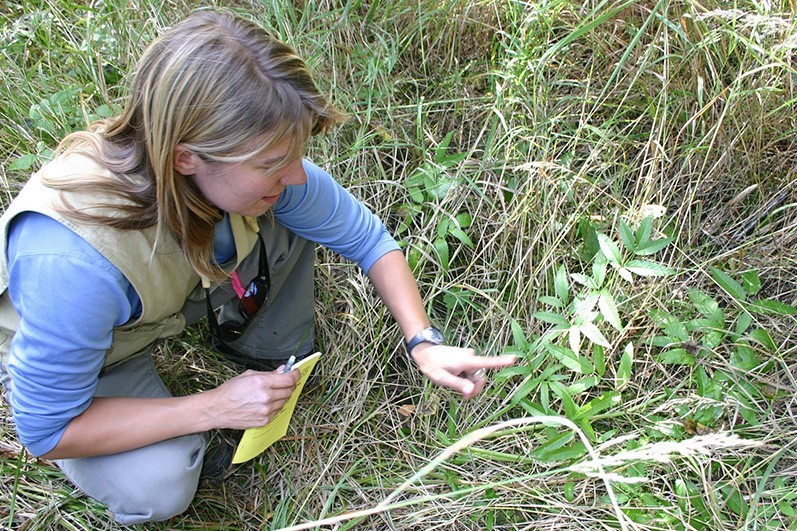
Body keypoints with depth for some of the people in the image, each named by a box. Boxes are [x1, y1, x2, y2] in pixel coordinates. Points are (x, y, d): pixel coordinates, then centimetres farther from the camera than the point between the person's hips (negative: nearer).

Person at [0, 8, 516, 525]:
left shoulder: (261, 170, -29)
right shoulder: (71, 261, -44)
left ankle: (271, 357, 7)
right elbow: (47, 429, -28)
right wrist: (217, 408, -29)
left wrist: (423, 341, -24)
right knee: (158, 486, -28)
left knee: (287, 219, -17)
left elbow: (367, 237, -14)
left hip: (177, 288, 4)